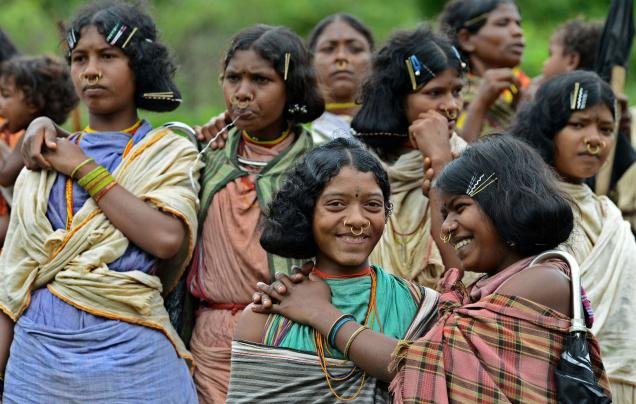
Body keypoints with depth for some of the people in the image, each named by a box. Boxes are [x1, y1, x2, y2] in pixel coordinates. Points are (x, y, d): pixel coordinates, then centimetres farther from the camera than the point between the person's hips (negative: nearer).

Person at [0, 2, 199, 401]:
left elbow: (167, 237, -19)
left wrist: (83, 168, -11)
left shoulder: (169, 152, 1)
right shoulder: (46, 157, 11)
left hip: (129, 353, -3)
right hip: (39, 353, 3)